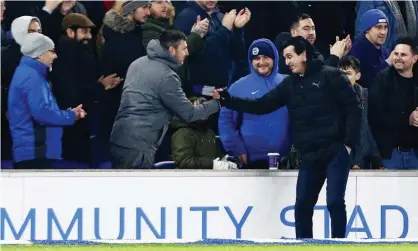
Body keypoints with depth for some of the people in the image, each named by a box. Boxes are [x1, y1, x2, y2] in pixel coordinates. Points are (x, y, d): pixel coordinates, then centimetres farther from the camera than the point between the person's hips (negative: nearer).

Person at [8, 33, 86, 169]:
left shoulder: (27, 73, 19)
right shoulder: (31, 77, -14)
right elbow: (41, 112, -23)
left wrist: (68, 112, 9)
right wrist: (71, 115, -10)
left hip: (32, 149, 11)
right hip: (34, 151, -11)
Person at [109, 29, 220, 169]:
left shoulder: (139, 63, 15)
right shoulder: (166, 76, -11)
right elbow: (188, 114, -6)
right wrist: (217, 103, 6)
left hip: (119, 141, 9)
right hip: (137, 147, -9)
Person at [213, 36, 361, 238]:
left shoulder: (330, 76, -5)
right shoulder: (290, 84, 13)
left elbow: (353, 109, -7)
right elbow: (262, 106, 10)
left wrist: (348, 143, -12)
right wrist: (227, 100, 1)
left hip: (335, 152, -6)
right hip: (310, 157, 6)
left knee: (334, 202, -11)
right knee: (302, 205, 5)